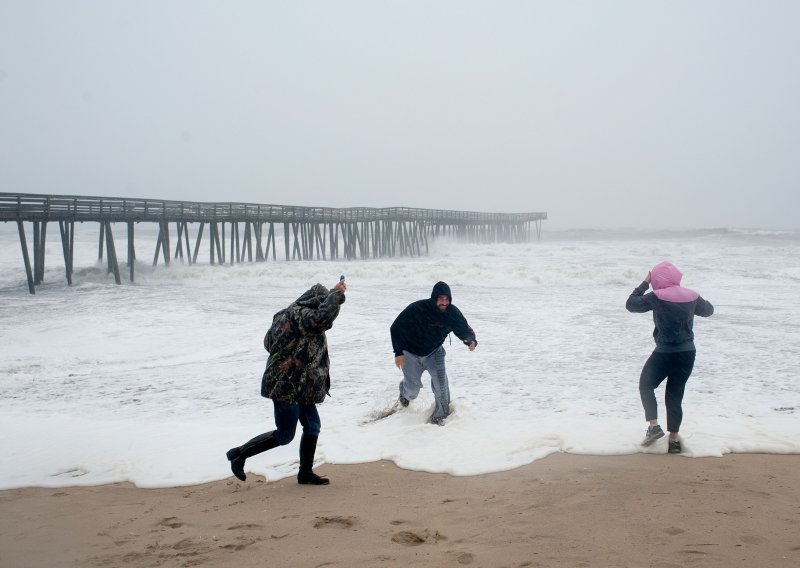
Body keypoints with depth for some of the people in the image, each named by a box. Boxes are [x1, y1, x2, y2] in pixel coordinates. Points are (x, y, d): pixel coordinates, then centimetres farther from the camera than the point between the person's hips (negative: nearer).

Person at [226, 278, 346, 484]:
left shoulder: (286, 314, 12)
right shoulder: (299, 313, -18)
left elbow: (268, 342, 20)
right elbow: (323, 318, -38)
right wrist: (336, 294, -26)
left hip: (299, 385, 10)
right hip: (287, 384, -10)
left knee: (312, 426, 14)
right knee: (284, 435, -1)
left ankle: (305, 472, 24)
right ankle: (240, 454, 11)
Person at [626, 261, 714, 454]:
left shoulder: (657, 297, -14)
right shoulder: (692, 296, 2)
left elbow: (631, 304, -3)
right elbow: (708, 310, 21)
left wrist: (645, 283, 3)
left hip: (665, 353, -5)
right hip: (687, 353, 5)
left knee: (646, 385, 15)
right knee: (675, 394, 12)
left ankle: (653, 425, 0)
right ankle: (674, 439, 12)